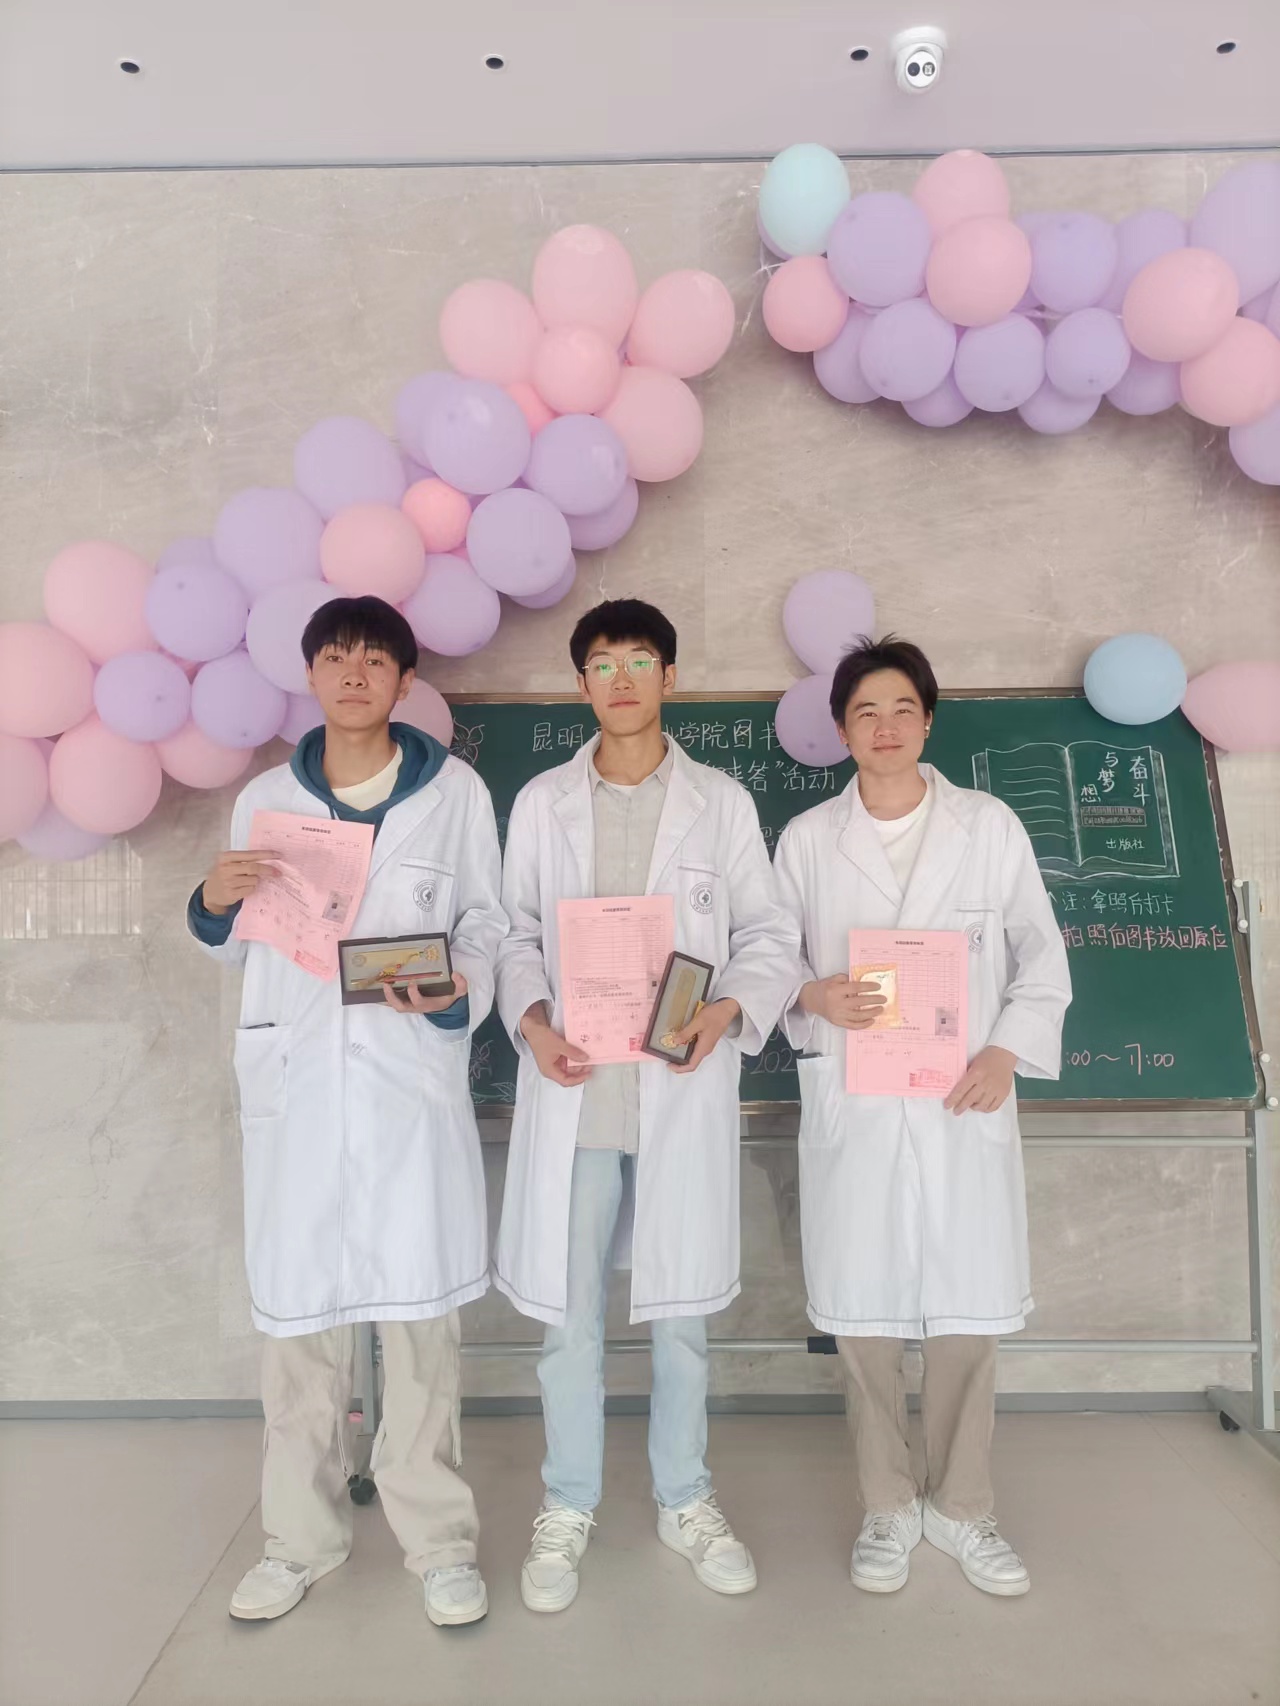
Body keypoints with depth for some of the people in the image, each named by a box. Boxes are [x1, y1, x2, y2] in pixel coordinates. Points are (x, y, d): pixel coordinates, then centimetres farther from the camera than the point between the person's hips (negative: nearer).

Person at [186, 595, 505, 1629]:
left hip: (412, 1078, -2)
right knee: (298, 1315, 10)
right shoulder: (265, 800, 9)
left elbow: (486, 926, 3)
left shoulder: (455, 792, 1)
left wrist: (458, 997, -16)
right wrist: (215, 904, -4)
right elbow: (244, 951, 16)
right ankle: (303, 1535, 30)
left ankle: (438, 1539, 23)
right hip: (296, 1081, 3)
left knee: (420, 1310, 4)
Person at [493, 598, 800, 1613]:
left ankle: (686, 1502, 35)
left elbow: (770, 937, 3)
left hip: (684, 1090, 0)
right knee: (569, 1311, 10)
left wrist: (728, 1010, -15)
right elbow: (517, 936, 5)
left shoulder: (723, 802, 3)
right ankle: (568, 1509, 32)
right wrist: (532, 1021, -12)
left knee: (682, 1306, 14)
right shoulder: (541, 803, 5)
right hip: (573, 1089, 1)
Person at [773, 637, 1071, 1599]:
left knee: (970, 1313, 8)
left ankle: (962, 1508, 31)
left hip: (964, 1105, 0)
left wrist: (1007, 1052, -9)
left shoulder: (990, 825, 2)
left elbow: (1042, 956, 4)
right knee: (864, 1314, 8)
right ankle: (888, 1509, 30)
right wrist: (813, 994, -17)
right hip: (852, 1106, 0)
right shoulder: (807, 838, 3)